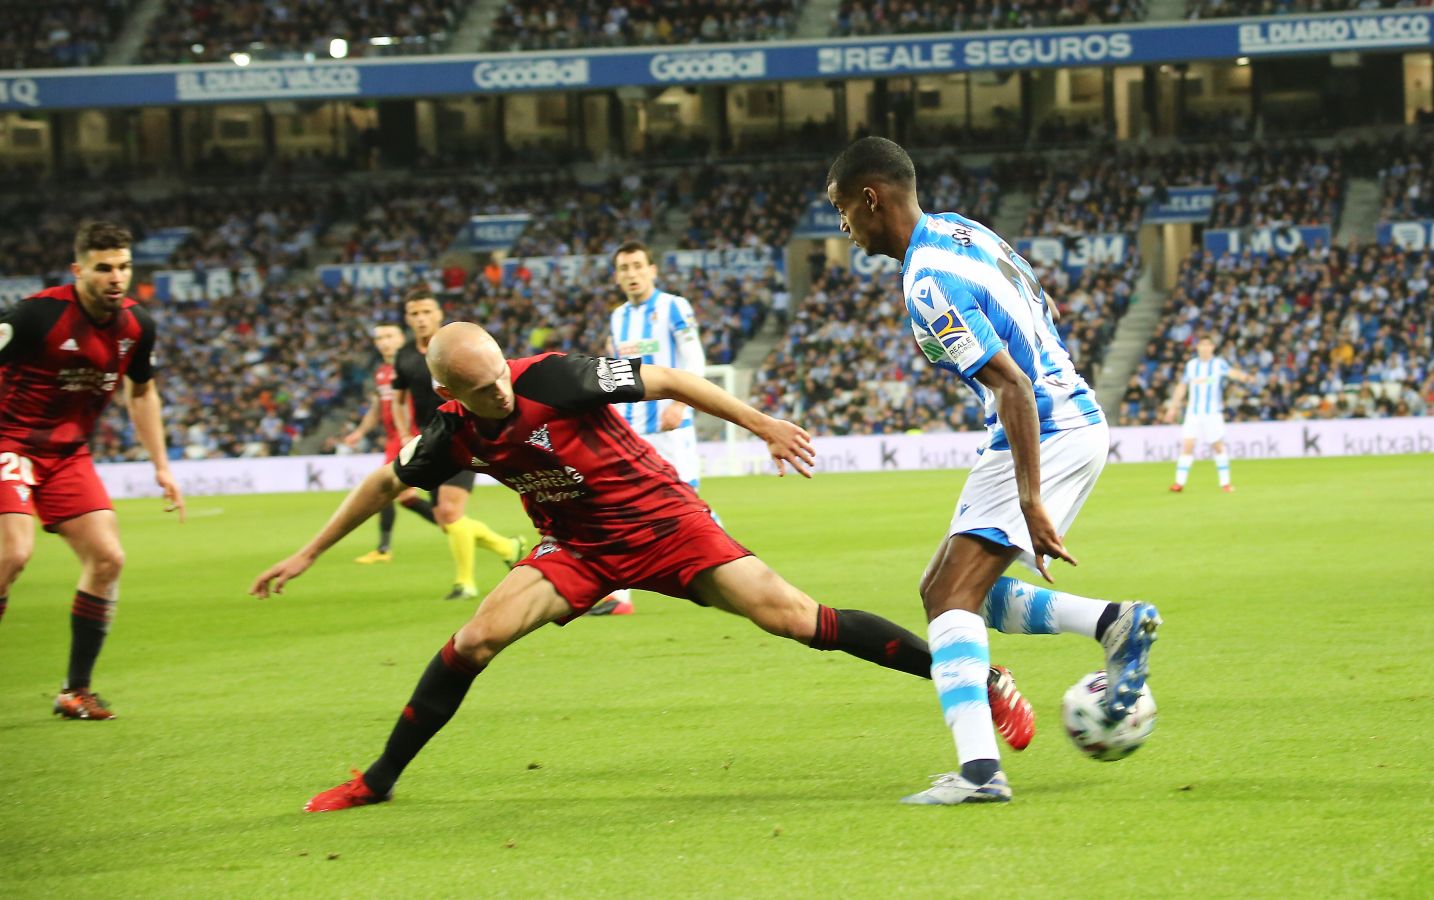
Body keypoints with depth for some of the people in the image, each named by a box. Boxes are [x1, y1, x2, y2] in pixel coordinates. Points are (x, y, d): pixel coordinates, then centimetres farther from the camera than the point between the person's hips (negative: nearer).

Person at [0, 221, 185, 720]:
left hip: (70, 454, 6)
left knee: (107, 558, -4)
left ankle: (76, 690, 8)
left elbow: (142, 392, 17)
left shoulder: (136, 324, 0)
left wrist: (161, 467, 15)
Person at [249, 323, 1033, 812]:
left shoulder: (554, 379, -24)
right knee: (476, 638, -15)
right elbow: (387, 482, 10)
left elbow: (669, 382, -15)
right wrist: (307, 555, 13)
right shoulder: (455, 433, -8)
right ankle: (379, 780, 2)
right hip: (578, 549, 4)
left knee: (790, 616, -18)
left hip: (661, 521, -4)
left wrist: (762, 424, -12)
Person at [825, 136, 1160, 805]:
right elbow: (1043, 319, 22)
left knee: (951, 596, -16)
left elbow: (1013, 386, -25)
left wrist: (1029, 503, -26)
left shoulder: (928, 283, -19)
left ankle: (979, 770, -28)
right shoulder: (958, 229, 11)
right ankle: (1115, 623, 4)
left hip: (1042, 432, -10)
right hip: (1078, 419, 10)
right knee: (951, 589, 13)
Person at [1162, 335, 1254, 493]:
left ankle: (1225, 482, 12)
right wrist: (1172, 408, 18)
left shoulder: (1219, 364, -4)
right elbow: (1181, 387, 18)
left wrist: (1245, 377, -46)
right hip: (1193, 413, 2)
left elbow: (1232, 372, -24)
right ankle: (1179, 482, -4)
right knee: (1187, 444, -8)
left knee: (1218, 446, 1)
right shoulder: (1191, 365, 7)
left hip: (1213, 413, -2)